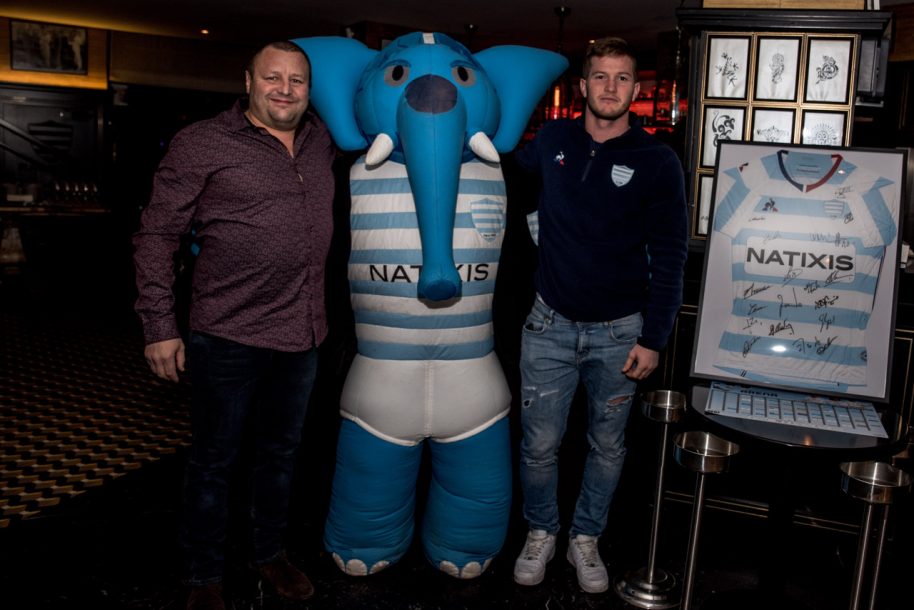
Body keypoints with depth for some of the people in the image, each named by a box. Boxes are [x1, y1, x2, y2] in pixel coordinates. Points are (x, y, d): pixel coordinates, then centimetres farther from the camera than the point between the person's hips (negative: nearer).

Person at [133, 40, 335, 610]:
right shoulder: (202, 144, -8)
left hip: (302, 335, 5)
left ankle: (270, 551, 42)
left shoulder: (322, 139, 7)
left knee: (281, 451, 20)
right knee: (214, 460, 10)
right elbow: (157, 236, -6)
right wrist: (160, 327, -9)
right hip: (229, 335, -5)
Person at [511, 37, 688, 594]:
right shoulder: (551, 141, 2)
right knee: (539, 443, 7)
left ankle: (586, 538, 34)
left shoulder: (658, 162, -5)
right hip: (551, 324, 1)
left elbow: (669, 258, -5)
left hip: (621, 332, -1)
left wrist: (653, 339, -8)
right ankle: (541, 533, 31)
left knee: (608, 446, 13)